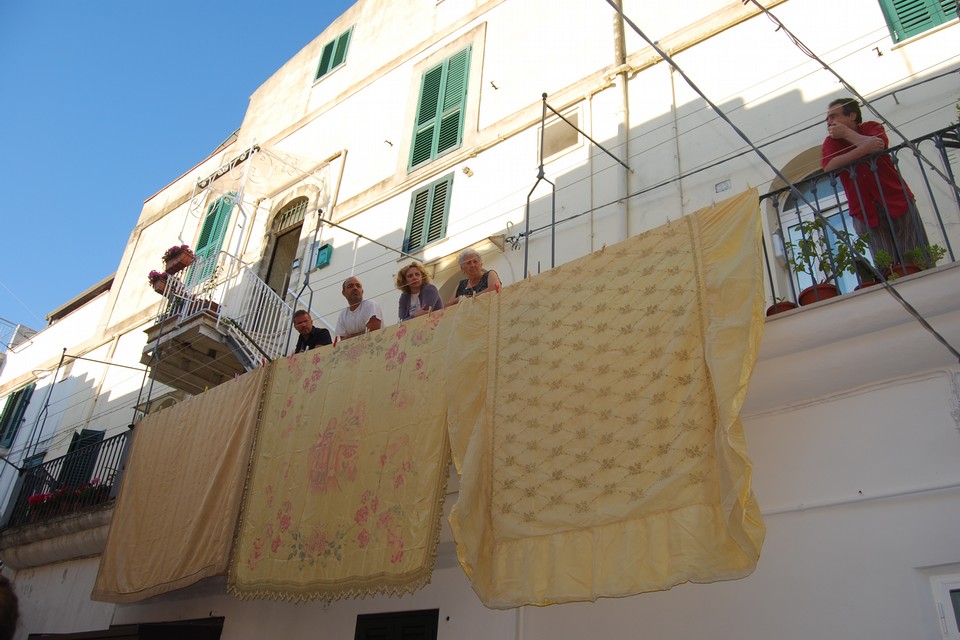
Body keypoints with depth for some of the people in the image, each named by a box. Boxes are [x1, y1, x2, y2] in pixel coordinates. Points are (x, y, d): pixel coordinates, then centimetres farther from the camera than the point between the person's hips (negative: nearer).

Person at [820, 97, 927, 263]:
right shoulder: (831, 141, 4)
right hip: (866, 211, 0)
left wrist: (846, 133, -10)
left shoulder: (872, 127, 6)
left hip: (897, 201, 0)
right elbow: (828, 166, -18)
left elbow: (878, 144, -19)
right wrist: (864, 149, -23)